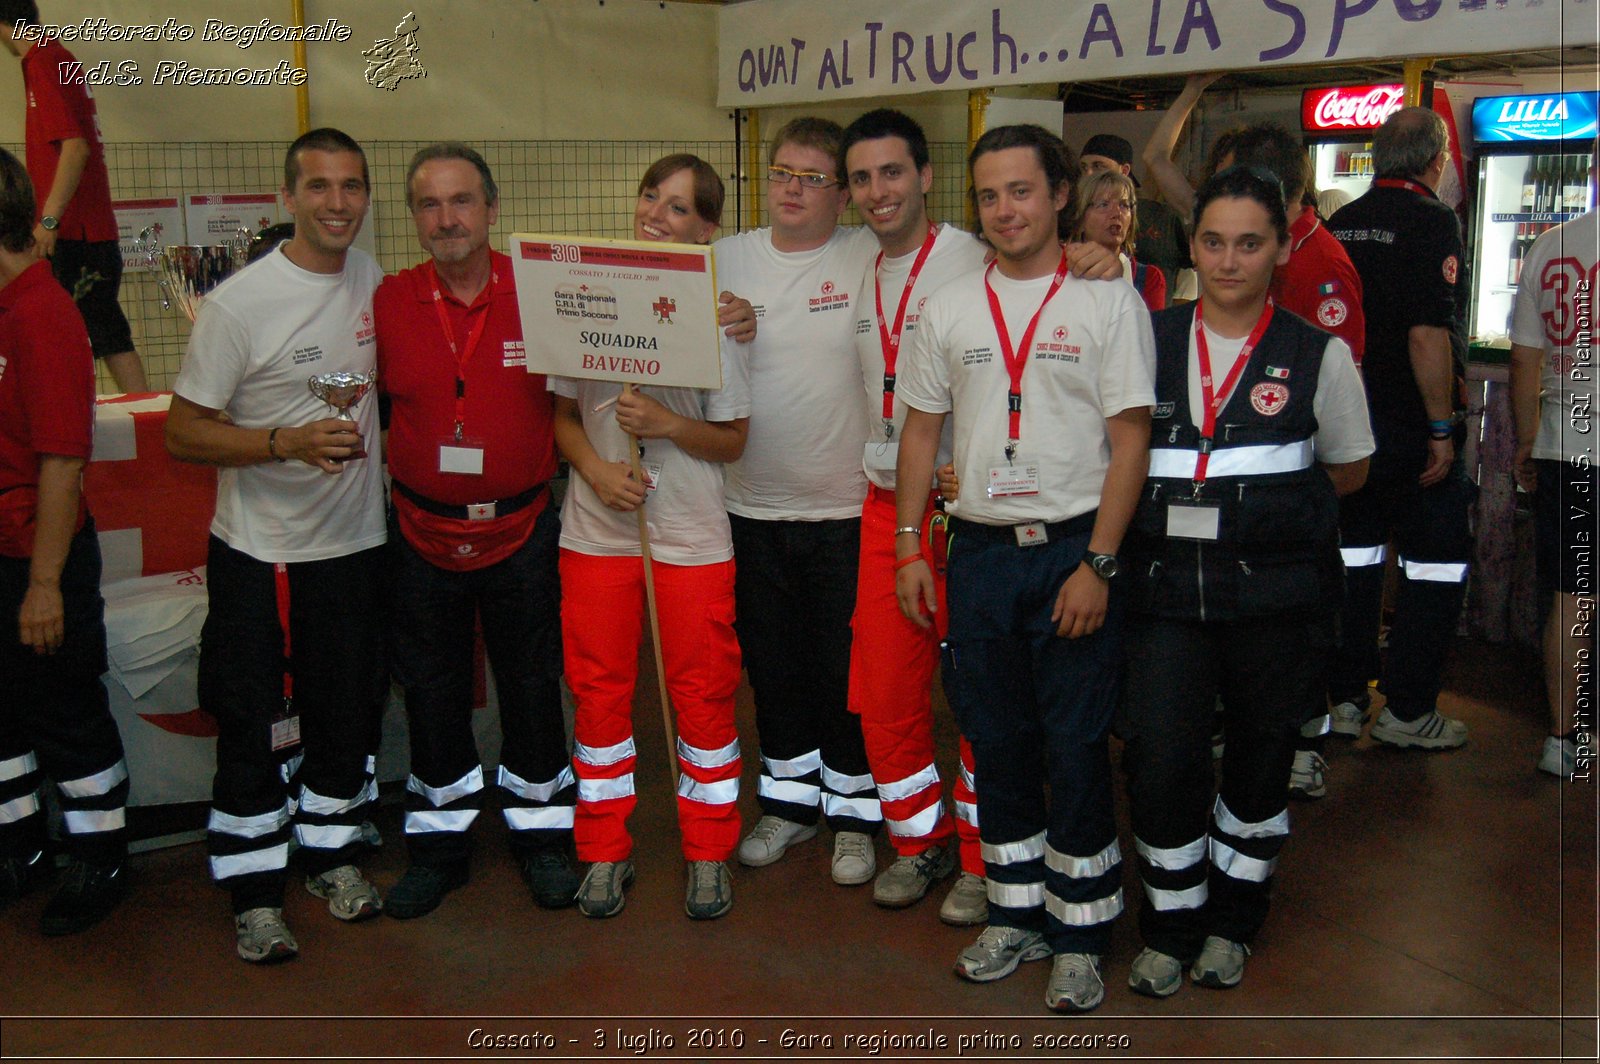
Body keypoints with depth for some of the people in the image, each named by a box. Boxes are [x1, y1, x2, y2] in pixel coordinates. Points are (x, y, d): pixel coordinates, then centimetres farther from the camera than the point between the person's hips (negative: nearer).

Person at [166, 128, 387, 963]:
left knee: (349, 713, 15)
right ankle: (255, 894, 19)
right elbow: (183, 432, -13)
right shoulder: (240, 302, -14)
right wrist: (287, 442, -25)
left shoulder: (378, 284, 2)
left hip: (356, 544, 5)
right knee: (255, 728, 5)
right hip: (261, 551, -4)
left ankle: (332, 851, 34)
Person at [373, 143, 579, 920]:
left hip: (521, 529, -1)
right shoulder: (388, 301, -2)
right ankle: (438, 842, 28)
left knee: (531, 684, 11)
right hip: (422, 534, 1)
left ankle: (541, 832, 29)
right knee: (432, 690, 12)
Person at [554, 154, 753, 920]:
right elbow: (562, 410, 8)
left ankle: (708, 854, 22)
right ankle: (606, 850, 25)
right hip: (597, 529, 2)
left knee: (702, 692, 5)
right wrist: (595, 468, -10)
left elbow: (732, 440, -3)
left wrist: (667, 424, -19)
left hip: (691, 532, -2)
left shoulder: (714, 313, -5)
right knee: (600, 690, 9)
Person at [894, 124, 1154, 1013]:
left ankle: (1081, 932, 15)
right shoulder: (948, 307, 10)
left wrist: (1097, 565, -13)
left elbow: (1130, 440, -7)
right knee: (996, 741, 12)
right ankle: (1016, 913, 27)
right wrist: (909, 547, 7)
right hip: (980, 550, 4)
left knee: (1076, 748, 0)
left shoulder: (1109, 302, -2)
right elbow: (922, 429, 13)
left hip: (1073, 550, -4)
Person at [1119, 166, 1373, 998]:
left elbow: (1348, 472, 11)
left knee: (1260, 759, 12)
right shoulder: (1147, 342, 5)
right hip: (1166, 585, 1)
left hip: (1275, 591, 0)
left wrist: (1267, 497, 3)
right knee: (1158, 763, -7)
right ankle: (1170, 923, 17)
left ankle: (1231, 922, 34)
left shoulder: (1319, 355, 0)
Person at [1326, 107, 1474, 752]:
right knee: (1438, 561, 4)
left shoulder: (1340, 224, 8)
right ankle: (1408, 710, 8)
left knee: (1354, 552, 14)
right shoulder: (1432, 221, -13)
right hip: (1411, 425, -7)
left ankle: (1344, 699, 20)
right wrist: (1442, 427, -16)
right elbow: (1427, 334, -21)